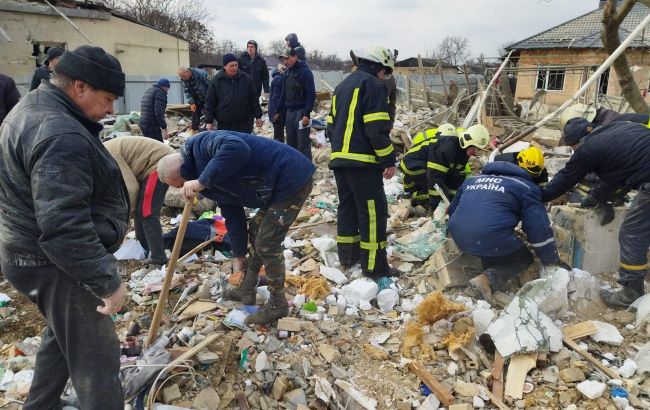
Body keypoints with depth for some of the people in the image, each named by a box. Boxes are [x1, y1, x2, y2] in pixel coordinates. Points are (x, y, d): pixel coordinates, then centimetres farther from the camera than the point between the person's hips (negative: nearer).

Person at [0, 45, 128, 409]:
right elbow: (64, 228, -32)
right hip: (58, 263, -11)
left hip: (35, 252, 11)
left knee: (63, 335, 28)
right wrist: (107, 280, -27)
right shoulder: (61, 136, -26)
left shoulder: (32, 110, 10)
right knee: (96, 356, 0)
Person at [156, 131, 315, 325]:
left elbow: (237, 148, -35)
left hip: (292, 179, -10)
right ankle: (246, 290, 36)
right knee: (255, 231, 20)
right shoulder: (213, 182, 15)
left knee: (268, 244, -3)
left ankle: (278, 305, 14)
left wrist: (202, 181, -28)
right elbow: (233, 216, 20)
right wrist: (239, 257, 25)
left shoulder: (199, 145, -13)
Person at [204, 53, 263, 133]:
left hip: (244, 124, 0)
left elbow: (254, 99, 5)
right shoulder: (216, 81, -3)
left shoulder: (246, 78, 0)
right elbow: (210, 102, 0)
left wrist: (258, 116, 3)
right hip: (224, 125, 0)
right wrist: (209, 121, -3)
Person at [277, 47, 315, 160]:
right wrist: (278, 110, 18)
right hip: (289, 111, 7)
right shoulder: (287, 72, 12)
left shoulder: (305, 71, -10)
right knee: (290, 141, 12)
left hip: (301, 111, -7)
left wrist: (307, 113, -21)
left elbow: (311, 94, -15)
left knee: (303, 143, -7)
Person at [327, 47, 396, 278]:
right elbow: (377, 129, -15)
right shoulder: (372, 85, -7)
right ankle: (374, 266, -3)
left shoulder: (342, 86, 21)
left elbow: (332, 125, 22)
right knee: (373, 210, -5)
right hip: (362, 161, -9)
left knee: (347, 206, 16)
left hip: (339, 158, 9)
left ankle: (347, 256, 22)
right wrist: (389, 160, -11)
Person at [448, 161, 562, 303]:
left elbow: (452, 211, 37)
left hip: (459, 238, 7)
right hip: (491, 238, -7)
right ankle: (488, 280, -8)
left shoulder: (471, 180, 28)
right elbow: (539, 228, 6)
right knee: (524, 258, 17)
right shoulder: (525, 187, 13)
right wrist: (553, 260, 18)